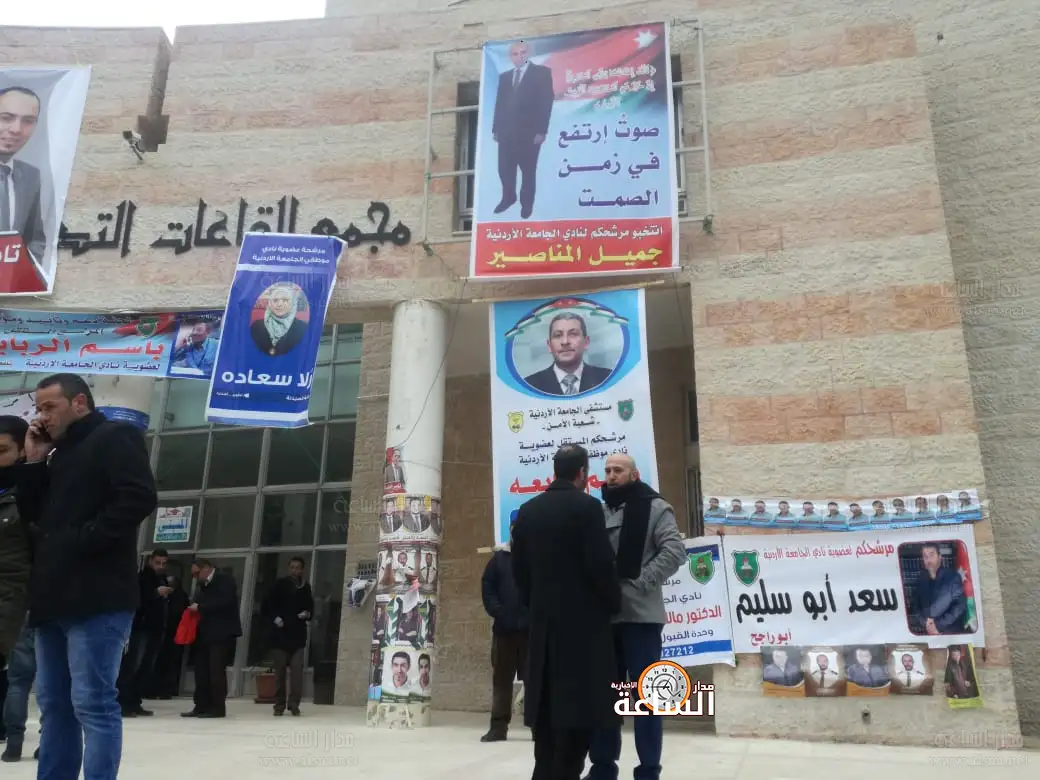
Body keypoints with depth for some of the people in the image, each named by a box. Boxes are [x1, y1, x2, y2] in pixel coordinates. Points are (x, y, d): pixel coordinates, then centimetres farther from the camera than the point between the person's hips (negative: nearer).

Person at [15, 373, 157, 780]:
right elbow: (31, 512, 22)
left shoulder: (115, 438, -3)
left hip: (96, 597, -9)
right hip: (54, 598, 9)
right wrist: (34, 462, 11)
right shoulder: (59, 454, 23)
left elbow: (139, 499, -17)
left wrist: (82, 539, -18)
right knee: (54, 703, 13)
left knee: (92, 703, -8)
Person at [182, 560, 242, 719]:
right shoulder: (202, 586, 20)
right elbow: (200, 604, 18)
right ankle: (202, 706, 12)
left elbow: (223, 602, -19)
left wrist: (199, 607, -15)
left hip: (222, 633, -8)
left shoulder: (225, 580, -6)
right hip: (205, 633, 8)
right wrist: (194, 607, -4)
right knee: (202, 670, 6)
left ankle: (218, 708, -4)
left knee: (216, 670, -8)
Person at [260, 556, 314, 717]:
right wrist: (274, 618, -11)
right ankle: (279, 705, 13)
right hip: (281, 634, 0)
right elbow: (266, 607, 4)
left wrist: (307, 614, -4)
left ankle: (294, 704, -4)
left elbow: (310, 607, 17)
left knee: (297, 670, -9)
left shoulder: (306, 587, 7)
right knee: (280, 671, 5)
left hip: (298, 635, 1)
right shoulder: (280, 585, 2)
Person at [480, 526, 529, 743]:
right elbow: (487, 586, 6)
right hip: (504, 628, 3)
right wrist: (496, 611, -6)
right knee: (501, 678, 9)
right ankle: (499, 726, 17)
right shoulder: (500, 557, 8)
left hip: (533, 628, -3)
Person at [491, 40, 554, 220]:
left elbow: (546, 102, -6)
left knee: (528, 170, 3)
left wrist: (541, 131, -14)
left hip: (529, 132, -4)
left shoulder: (542, 73, 2)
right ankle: (508, 198, 23)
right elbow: (499, 104, 15)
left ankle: (527, 203, 16)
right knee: (504, 169, 4)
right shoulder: (504, 77, 19)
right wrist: (495, 129, 6)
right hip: (506, 132, 4)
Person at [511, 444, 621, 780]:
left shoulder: (527, 510, 7)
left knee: (548, 704, 13)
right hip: (583, 620, -6)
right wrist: (614, 604, 1)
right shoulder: (587, 506, -11)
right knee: (579, 705, -1)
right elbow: (601, 564, -14)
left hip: (542, 620, 6)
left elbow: (519, 567, 9)